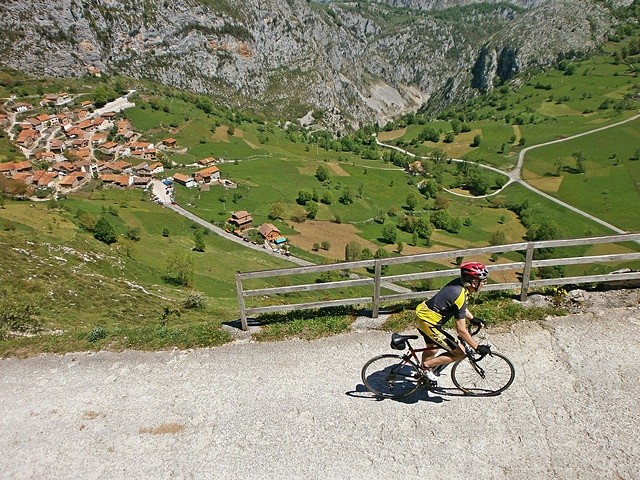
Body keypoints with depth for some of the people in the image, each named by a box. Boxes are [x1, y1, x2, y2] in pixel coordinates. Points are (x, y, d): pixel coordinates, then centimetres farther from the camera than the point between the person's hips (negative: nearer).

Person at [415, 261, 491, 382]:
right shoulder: (460, 296, -27)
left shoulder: (459, 283, -3)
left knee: (432, 349, 31)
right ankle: (427, 365, 8)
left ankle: (425, 370, 51)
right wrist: (477, 348, -12)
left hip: (422, 313, 10)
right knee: (460, 353, -1)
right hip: (429, 323, -9)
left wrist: (472, 319, 22)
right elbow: (461, 330, -21)